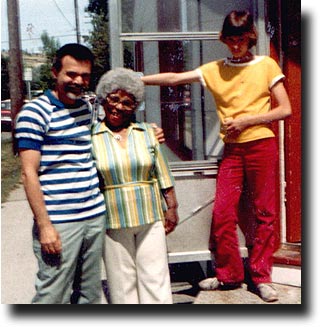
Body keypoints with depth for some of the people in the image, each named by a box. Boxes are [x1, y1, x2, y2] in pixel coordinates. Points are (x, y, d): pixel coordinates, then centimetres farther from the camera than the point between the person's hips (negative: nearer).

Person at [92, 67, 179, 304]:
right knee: (122, 280, 6)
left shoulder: (147, 133, 6)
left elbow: (162, 174, 10)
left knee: (155, 276, 6)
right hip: (112, 222, -1)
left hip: (150, 218, 2)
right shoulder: (92, 138, -2)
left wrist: (171, 207, 6)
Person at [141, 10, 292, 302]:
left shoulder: (266, 66, 3)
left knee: (264, 212, 3)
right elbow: (175, 78, 2)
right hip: (232, 149, 2)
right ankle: (229, 275, 15)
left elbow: (285, 110, -1)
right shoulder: (215, 70, 9)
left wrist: (245, 120, -10)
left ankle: (261, 277, 15)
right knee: (222, 213, -3)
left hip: (261, 145, -2)